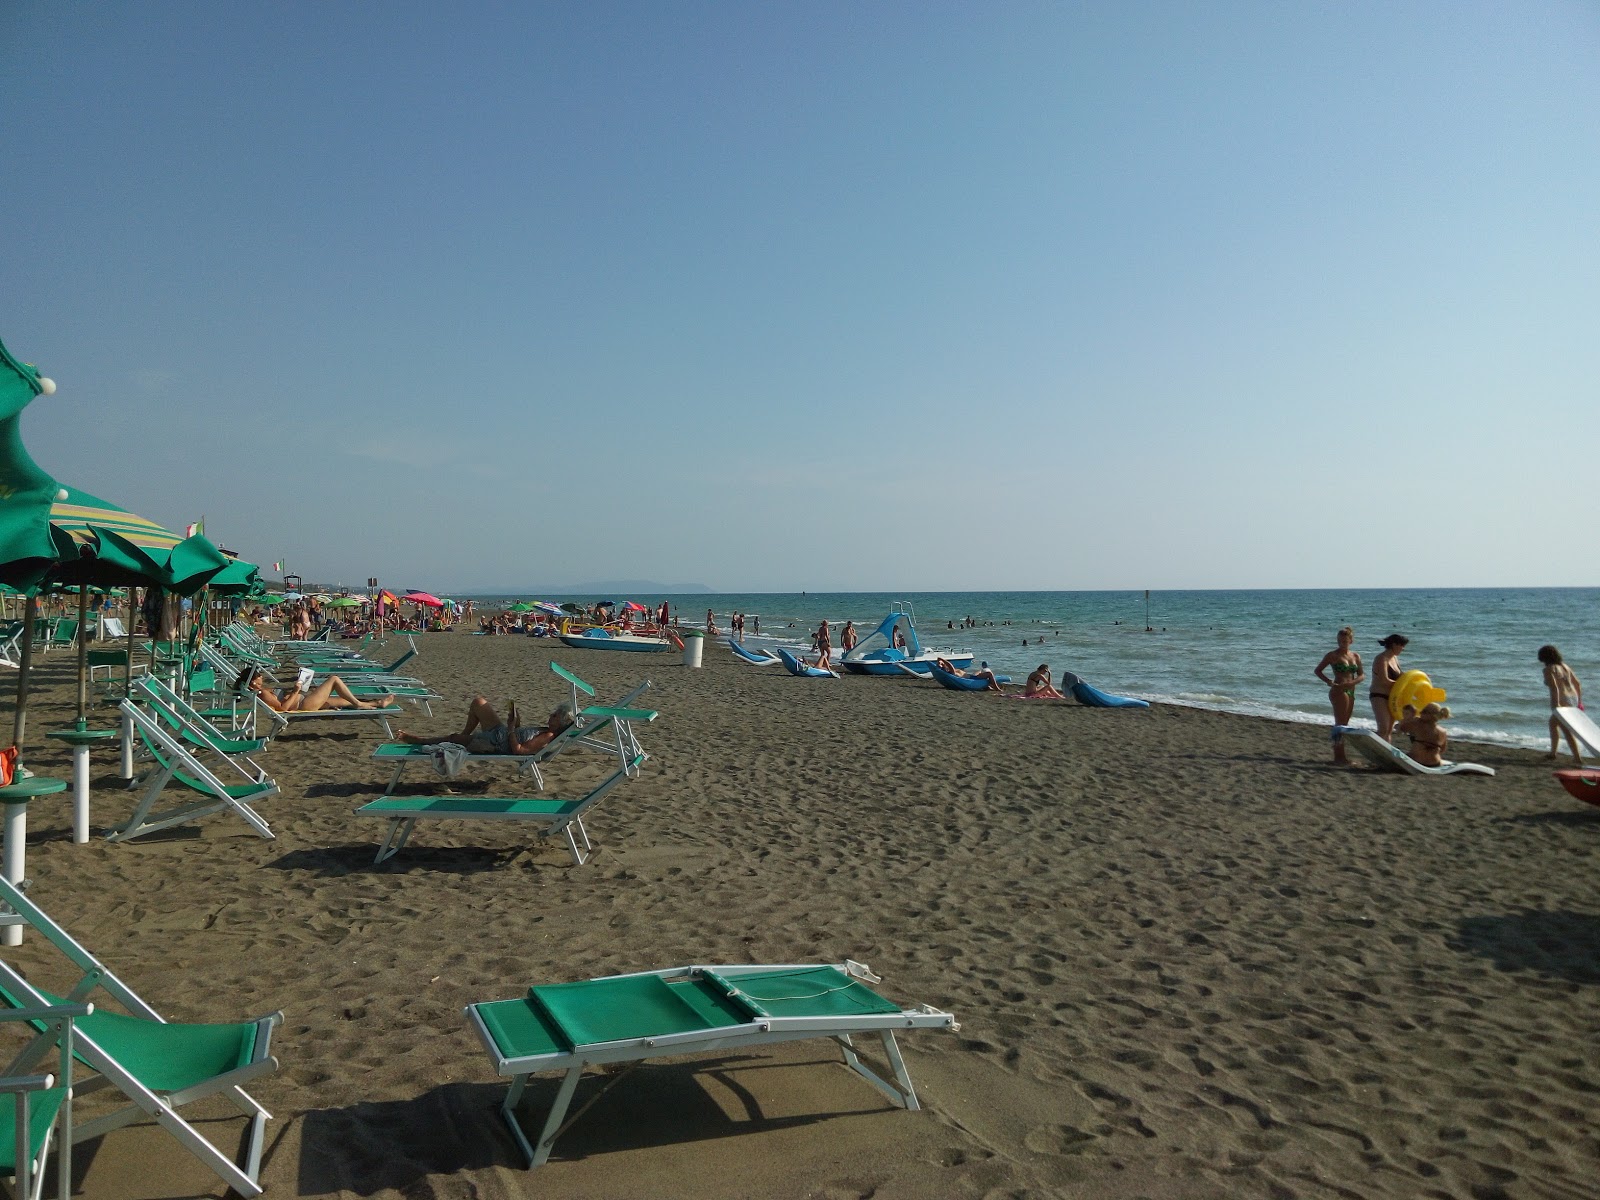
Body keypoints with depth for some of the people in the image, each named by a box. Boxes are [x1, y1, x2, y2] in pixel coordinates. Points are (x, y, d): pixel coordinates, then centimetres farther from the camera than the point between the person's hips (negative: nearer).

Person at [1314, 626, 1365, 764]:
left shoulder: (1355, 656, 12)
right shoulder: (1333, 655, -2)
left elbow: (1362, 675, 9)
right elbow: (1317, 671, 1)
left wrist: (1352, 682, -12)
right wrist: (1329, 682, -14)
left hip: (1350, 692, 6)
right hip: (1338, 691, -6)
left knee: (1343, 725, 10)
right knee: (1340, 724, -10)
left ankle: (1339, 756, 16)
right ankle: (1339, 755, -9)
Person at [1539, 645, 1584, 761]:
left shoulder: (1549, 669, -9)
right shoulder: (1565, 666, 14)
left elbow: (1554, 688, -21)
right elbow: (1578, 684, 16)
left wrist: (1556, 704, -24)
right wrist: (1579, 702, 20)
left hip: (1562, 702, -9)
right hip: (1573, 699, 9)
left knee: (1567, 731, -10)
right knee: (1553, 723, 26)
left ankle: (1579, 760, -16)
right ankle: (1553, 752, 34)